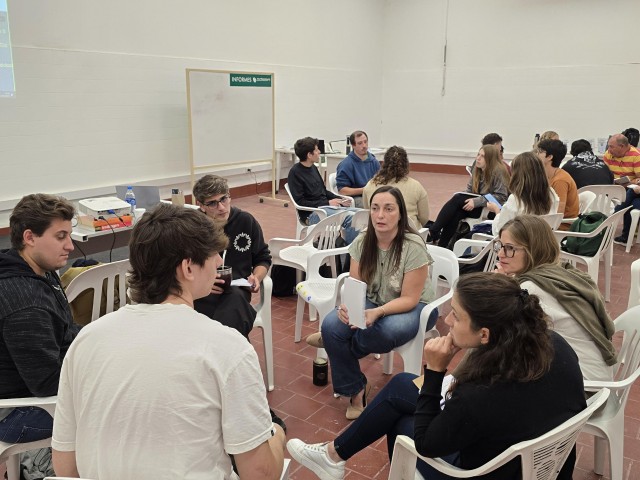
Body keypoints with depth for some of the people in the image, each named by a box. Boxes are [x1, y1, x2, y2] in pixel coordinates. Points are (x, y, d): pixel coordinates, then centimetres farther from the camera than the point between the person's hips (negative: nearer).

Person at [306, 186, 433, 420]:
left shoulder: (413, 246, -23)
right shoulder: (362, 242, -8)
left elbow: (409, 299, -21)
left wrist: (377, 312, -38)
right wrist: (347, 306, -29)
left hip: (412, 307, -4)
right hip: (371, 301, 4)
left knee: (385, 332, -38)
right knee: (331, 325, -23)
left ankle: (332, 342, -4)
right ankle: (355, 390, -2)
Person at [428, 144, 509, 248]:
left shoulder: (499, 171, -11)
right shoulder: (476, 169, 10)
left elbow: (501, 196, -17)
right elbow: (470, 189, 15)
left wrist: (476, 202, -24)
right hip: (477, 206, 6)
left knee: (457, 199, -25)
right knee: (455, 213, -26)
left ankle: (434, 230, -25)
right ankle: (441, 246, -28)